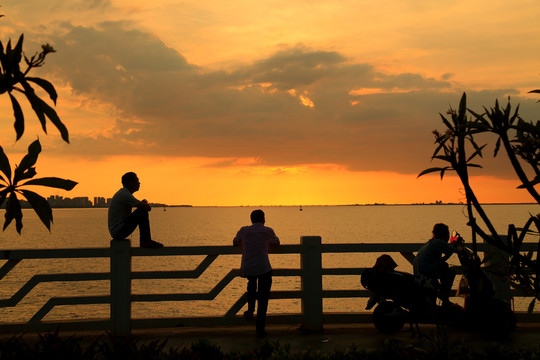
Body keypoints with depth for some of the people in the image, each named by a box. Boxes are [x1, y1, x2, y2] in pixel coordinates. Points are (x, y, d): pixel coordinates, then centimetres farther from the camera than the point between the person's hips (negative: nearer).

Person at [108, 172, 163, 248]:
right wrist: (144, 203, 4)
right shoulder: (125, 195, -17)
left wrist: (143, 202, 3)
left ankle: (143, 242, 13)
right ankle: (146, 241, -7)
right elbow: (147, 208, -18)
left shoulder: (123, 193, 15)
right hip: (118, 232, -10)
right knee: (142, 212, -16)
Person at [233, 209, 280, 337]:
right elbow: (276, 243, 18)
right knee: (263, 298, 7)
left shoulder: (244, 230, 3)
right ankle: (260, 328, 0)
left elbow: (235, 243, 21)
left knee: (252, 281, 37)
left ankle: (250, 310, 31)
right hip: (264, 269, -3)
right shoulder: (268, 231, -1)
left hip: (247, 269, 3)